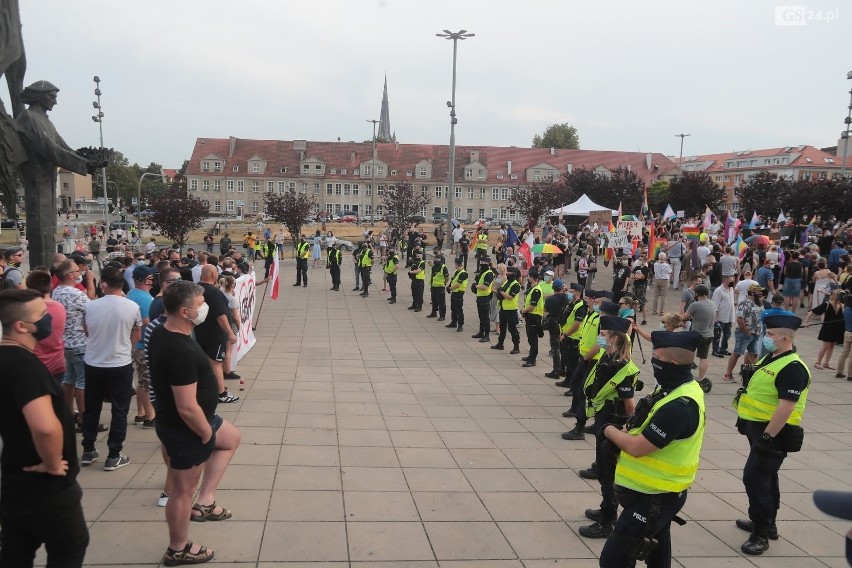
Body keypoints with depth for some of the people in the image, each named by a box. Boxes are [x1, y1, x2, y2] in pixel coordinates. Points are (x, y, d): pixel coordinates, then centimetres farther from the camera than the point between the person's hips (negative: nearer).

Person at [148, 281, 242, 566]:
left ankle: (205, 502, 28)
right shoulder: (181, 351, -34)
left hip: (183, 421, 10)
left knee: (231, 438, 28)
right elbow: (187, 408, -33)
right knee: (183, 490, 9)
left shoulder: (162, 333, -2)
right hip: (185, 429, -10)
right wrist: (206, 433, -15)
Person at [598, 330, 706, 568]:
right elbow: (645, 428, 14)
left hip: (654, 498, -10)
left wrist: (610, 430, -10)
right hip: (660, 492, 10)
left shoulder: (679, 406, -30)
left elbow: (637, 447, -28)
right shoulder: (680, 389, 3)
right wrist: (622, 432, -5)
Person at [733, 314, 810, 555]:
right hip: (758, 428, 10)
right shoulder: (770, 359, 9)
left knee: (754, 478, -10)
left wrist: (767, 437, -28)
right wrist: (745, 420, 23)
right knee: (765, 477, 19)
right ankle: (767, 523, 33)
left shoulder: (792, 368, -22)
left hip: (773, 433, -10)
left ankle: (761, 533, 0)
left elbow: (786, 407, -27)